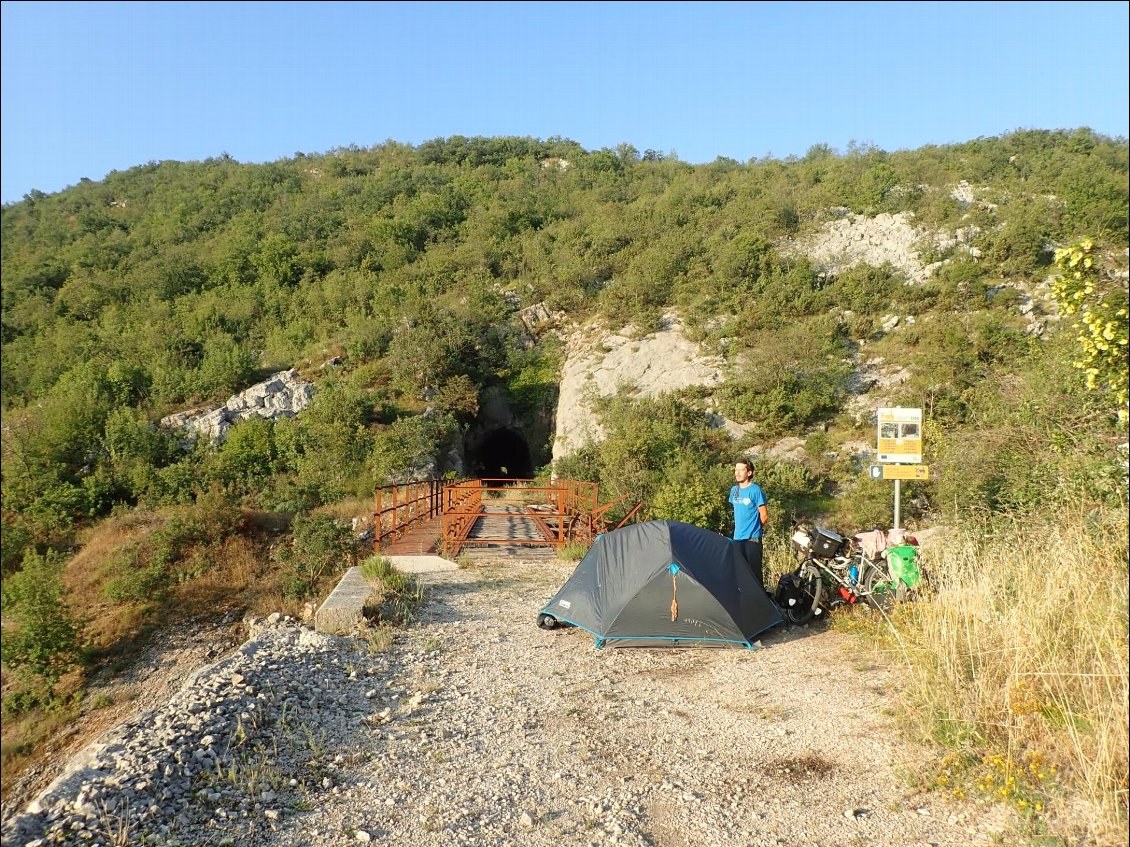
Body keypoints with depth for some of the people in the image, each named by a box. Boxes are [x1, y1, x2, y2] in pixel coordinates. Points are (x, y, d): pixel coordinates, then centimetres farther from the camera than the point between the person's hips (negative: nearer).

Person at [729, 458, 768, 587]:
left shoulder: (755, 490, -11)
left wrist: (753, 528, 4)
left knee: (754, 571, -3)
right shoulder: (734, 490, 9)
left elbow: (764, 515, -7)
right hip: (737, 537, 7)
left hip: (752, 538, -6)